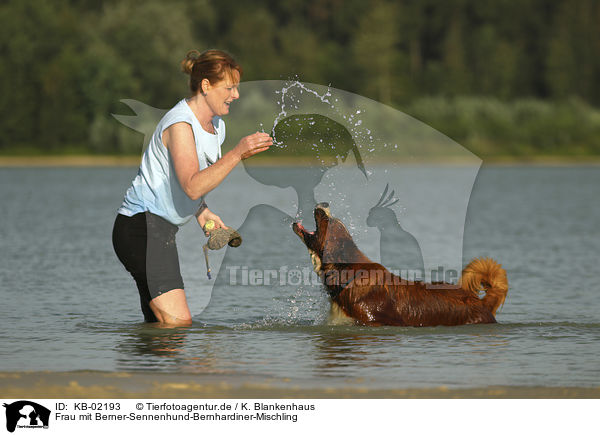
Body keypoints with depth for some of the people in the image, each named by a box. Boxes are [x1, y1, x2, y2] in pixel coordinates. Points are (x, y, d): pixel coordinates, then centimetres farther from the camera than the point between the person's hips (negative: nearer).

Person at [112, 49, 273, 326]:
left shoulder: (216, 126, 14)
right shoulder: (180, 124, -16)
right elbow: (192, 186, -29)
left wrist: (202, 212, 8)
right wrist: (238, 154, -32)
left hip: (161, 230, 10)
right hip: (142, 225, -10)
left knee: (161, 322, 8)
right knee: (178, 321, -21)